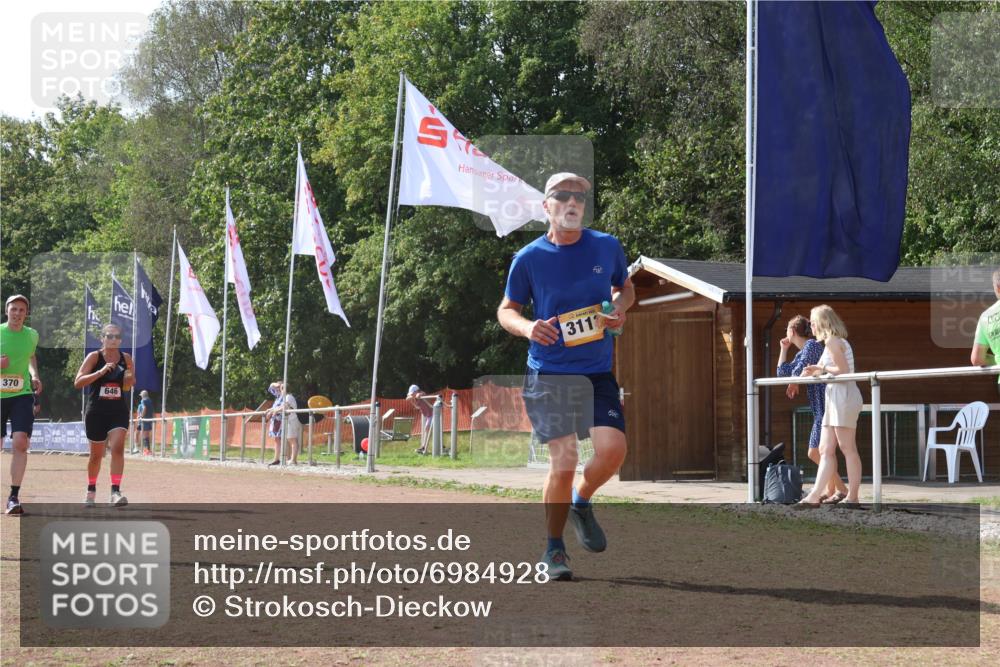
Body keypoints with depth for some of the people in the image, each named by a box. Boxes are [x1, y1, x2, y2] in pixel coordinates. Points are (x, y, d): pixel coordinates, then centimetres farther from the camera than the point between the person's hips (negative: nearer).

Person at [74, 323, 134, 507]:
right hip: (96, 412, -1)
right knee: (96, 454, 11)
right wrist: (100, 372, -25)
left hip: (119, 411, 1)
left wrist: (129, 378, -10)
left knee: (118, 448, -19)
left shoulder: (126, 358, 4)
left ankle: (115, 492, -22)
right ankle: (91, 491, 33)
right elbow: (78, 383, -14)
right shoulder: (94, 357, -5)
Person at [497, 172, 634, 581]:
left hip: (598, 373, 2)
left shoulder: (607, 247, 4)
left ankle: (582, 502, 19)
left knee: (613, 448, -14)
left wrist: (619, 308, -2)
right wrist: (526, 327, -13)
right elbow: (506, 309, 9)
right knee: (563, 461, -8)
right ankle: (554, 550, 10)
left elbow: (625, 287, 21)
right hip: (549, 374, -2)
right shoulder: (529, 258, -2)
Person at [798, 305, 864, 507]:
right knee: (826, 450, 5)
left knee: (848, 449, -8)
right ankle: (814, 496, 3)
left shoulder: (832, 341, -10)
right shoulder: (835, 342, 20)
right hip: (835, 398, 10)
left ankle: (852, 497, -6)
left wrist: (823, 368, -6)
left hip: (843, 396, -10)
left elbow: (843, 370, -17)